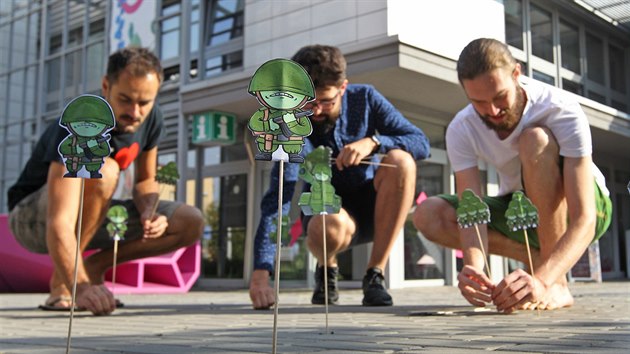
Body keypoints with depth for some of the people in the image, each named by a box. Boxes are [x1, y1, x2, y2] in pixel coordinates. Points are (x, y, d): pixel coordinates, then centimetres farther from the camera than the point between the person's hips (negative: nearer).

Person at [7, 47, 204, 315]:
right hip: (33, 218, -6)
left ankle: (93, 266, 0)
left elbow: (145, 180, 6)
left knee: (190, 222, -10)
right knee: (102, 170, -38)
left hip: (90, 218, 6)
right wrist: (80, 288, -57)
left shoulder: (151, 118, -11)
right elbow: (59, 224, -43)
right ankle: (61, 283, -20)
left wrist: (149, 213, -18)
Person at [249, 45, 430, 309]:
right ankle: (327, 270, 0)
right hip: (328, 209, -2)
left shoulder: (365, 98, -11)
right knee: (327, 228, -40)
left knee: (401, 160, -30)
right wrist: (261, 273, -39)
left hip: (374, 208, 3)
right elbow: (278, 197, -29)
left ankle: (375, 274, -19)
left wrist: (373, 142, -33)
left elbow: (421, 143, -13)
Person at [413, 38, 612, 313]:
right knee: (428, 215, -19)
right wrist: (474, 267, -48)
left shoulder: (562, 111, -30)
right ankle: (542, 259, -11)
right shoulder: (460, 131, -19)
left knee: (535, 139, -34)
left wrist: (543, 280, -52)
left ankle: (558, 284, -27)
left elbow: (584, 221, -36)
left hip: (570, 211, -4)